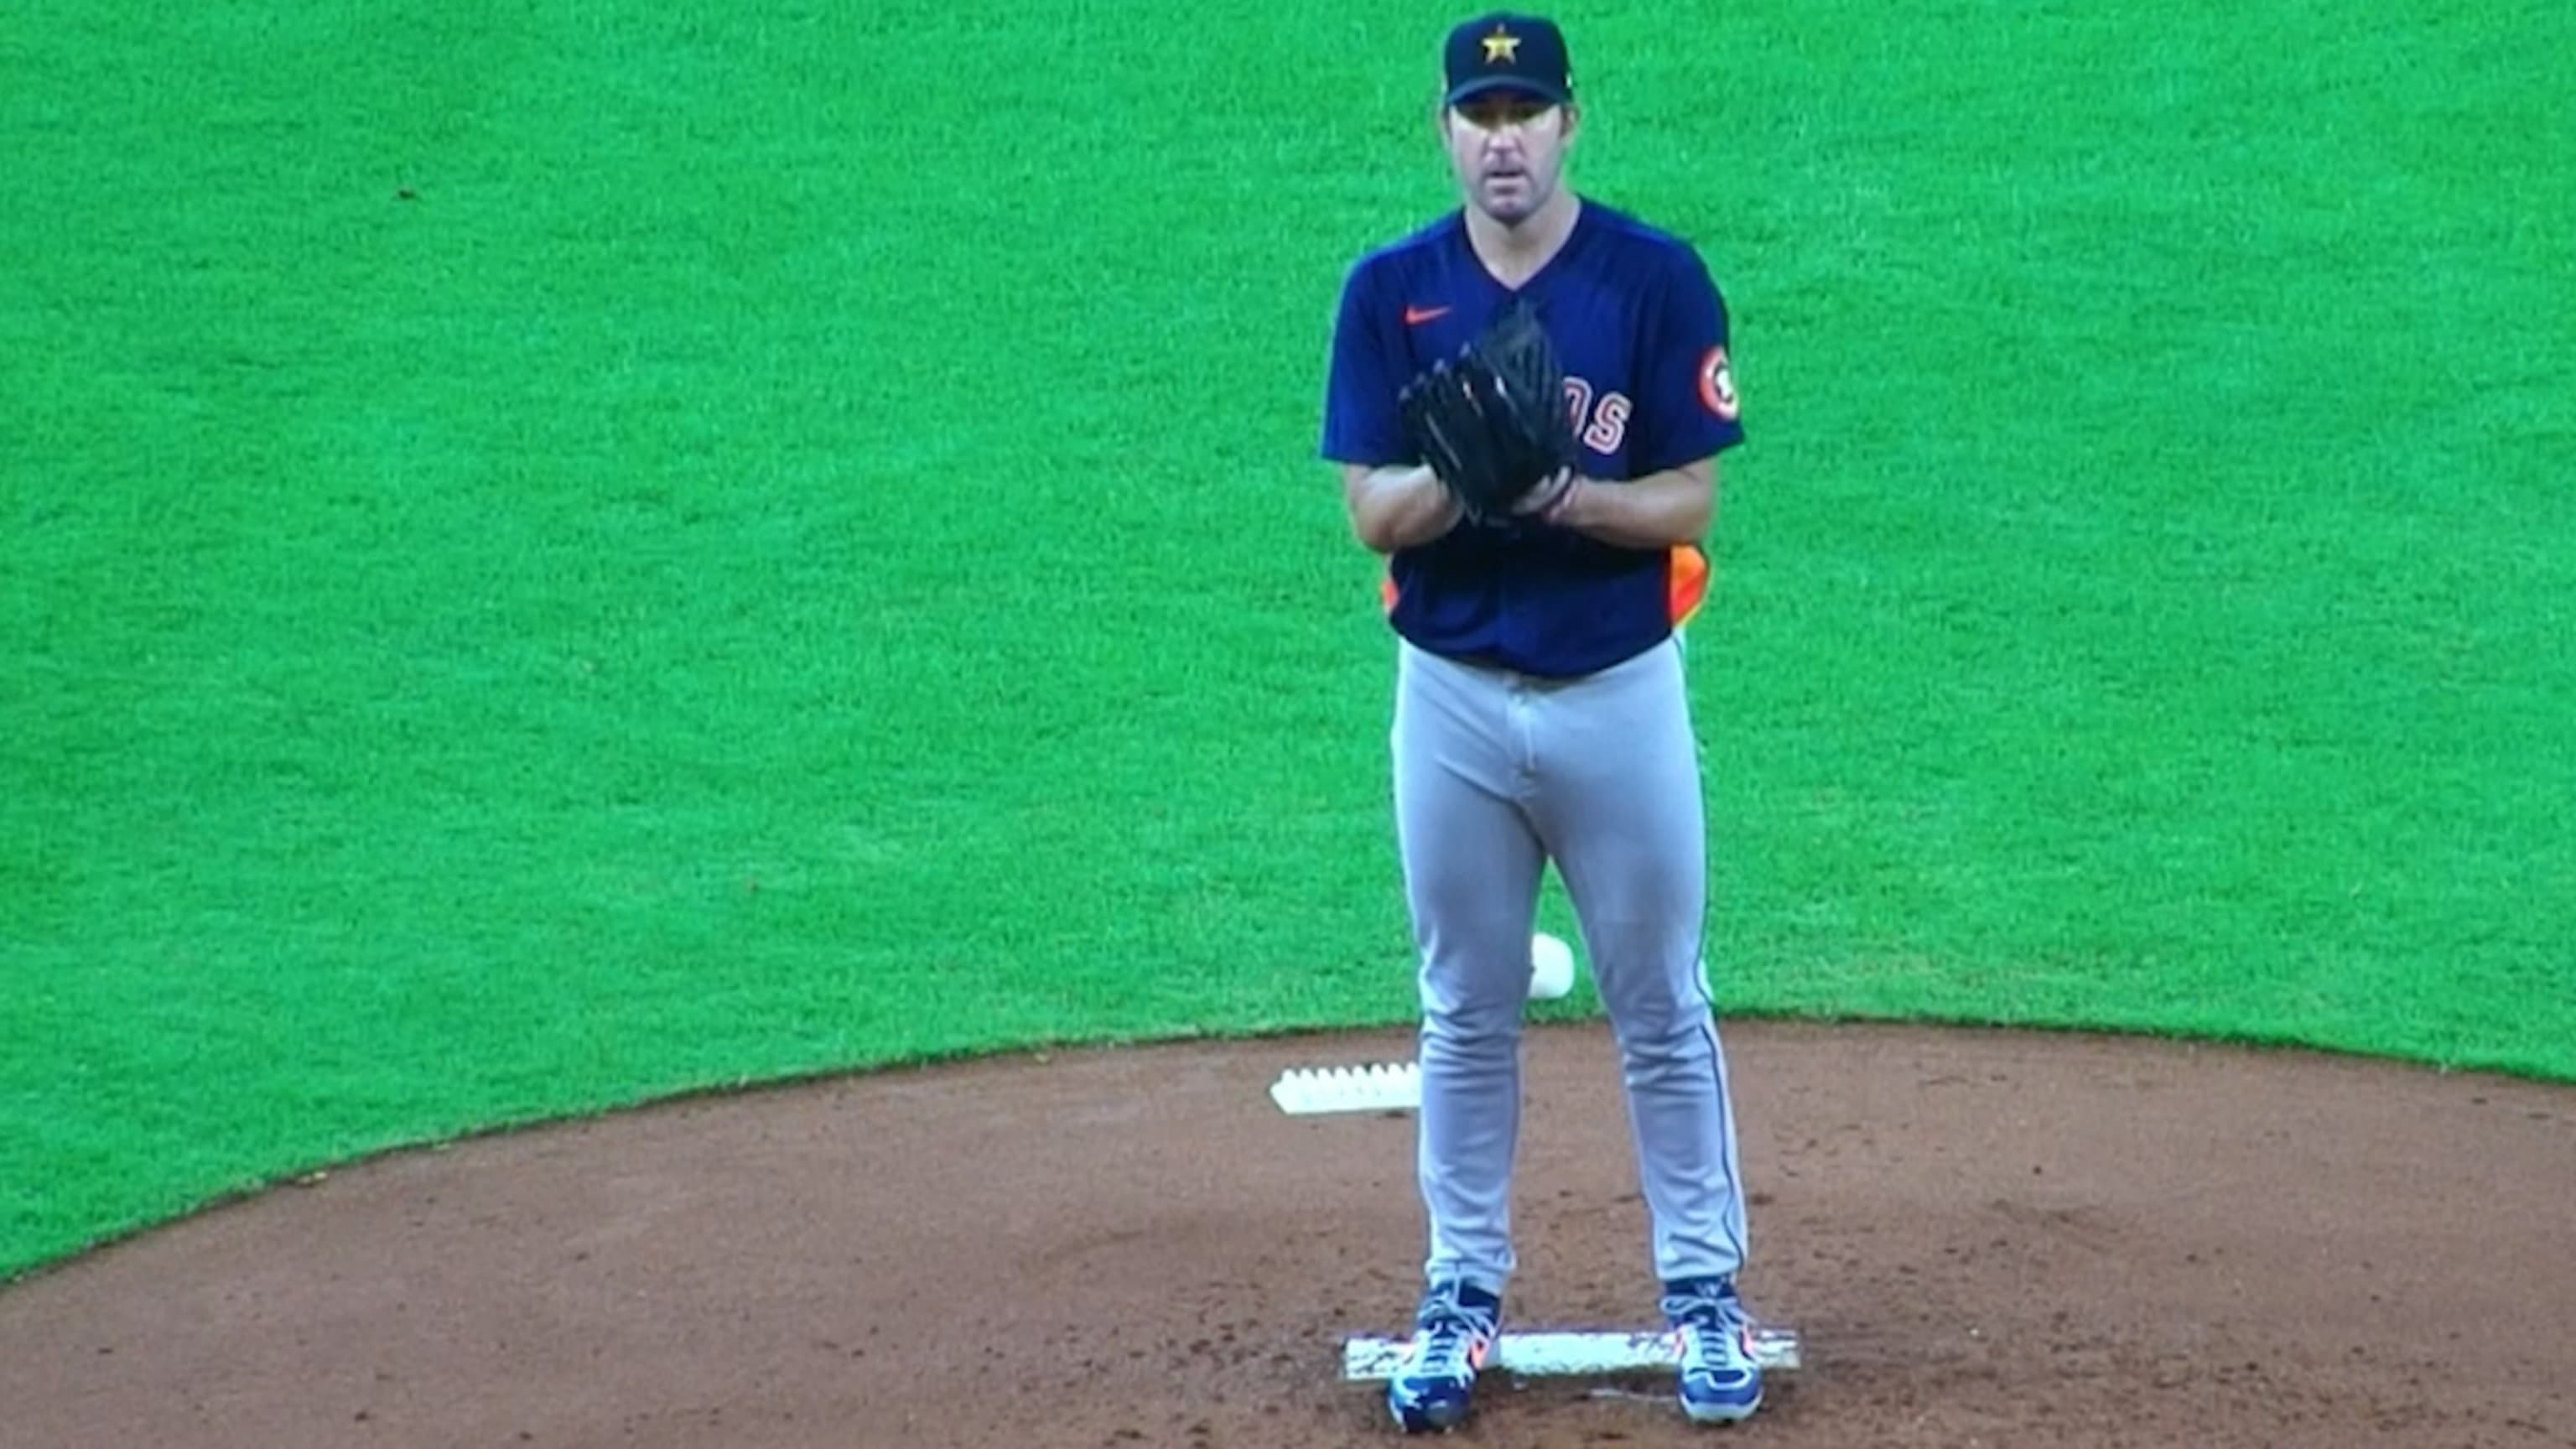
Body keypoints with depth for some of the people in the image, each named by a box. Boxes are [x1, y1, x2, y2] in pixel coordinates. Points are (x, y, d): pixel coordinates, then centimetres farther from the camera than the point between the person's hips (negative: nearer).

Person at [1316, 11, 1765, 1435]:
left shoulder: (1657, 280, -8)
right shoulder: (1390, 292, -2)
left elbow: (1688, 503, -9)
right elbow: (1373, 513, -6)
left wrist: (1557, 489, -26)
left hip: (1620, 689, -2)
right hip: (1452, 695, 2)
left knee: (1660, 1009, 8)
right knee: (1465, 1013, 11)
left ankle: (1703, 1291, 18)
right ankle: (1464, 1293, 21)